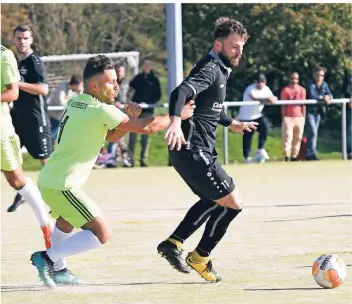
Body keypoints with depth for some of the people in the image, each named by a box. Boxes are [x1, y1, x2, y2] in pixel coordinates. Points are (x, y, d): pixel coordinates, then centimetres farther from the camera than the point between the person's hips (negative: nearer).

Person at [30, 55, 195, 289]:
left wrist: (129, 118, 5)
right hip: (62, 186, -10)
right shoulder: (101, 111, -16)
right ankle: (48, 258, -11)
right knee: (102, 234, -9)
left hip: (48, 180, 10)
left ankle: (58, 270, 39)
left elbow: (111, 136, 21)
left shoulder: (76, 103, 12)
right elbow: (146, 127, -11)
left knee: (66, 221, 36)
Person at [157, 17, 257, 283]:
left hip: (197, 151, 11)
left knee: (214, 199, 27)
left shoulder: (220, 70, 17)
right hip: (194, 150, -11)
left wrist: (232, 124, 50)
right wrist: (175, 121, -51)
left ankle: (173, 243, 24)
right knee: (233, 203, -5)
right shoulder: (210, 70, -14)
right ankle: (201, 257, 9)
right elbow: (181, 92, -33)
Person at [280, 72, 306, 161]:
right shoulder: (286, 90, 2)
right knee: (287, 137, -10)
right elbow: (283, 105, 2)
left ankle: (294, 156, 7)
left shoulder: (302, 90, 11)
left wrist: (304, 117, 6)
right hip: (288, 117, -3)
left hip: (299, 117, 3)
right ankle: (287, 156, -12)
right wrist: (283, 118, -3)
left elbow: (303, 105, 11)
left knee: (298, 138, 2)